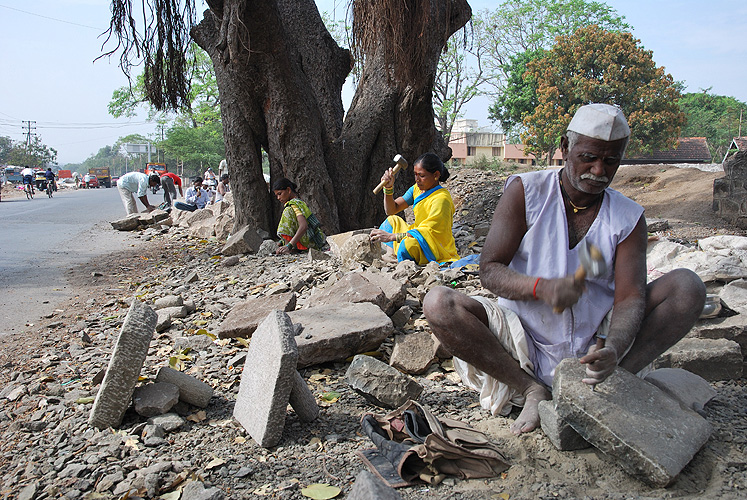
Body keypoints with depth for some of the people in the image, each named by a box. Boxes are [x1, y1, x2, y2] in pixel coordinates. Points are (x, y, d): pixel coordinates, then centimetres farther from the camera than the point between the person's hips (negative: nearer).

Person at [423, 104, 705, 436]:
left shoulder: (628, 217, 0)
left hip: (593, 348, 2)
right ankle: (531, 390, -16)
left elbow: (630, 296, -11)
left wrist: (613, 350, -33)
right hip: (525, 345, -1)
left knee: (687, 286, -13)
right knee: (438, 303, -25)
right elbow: (490, 270, -11)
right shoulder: (526, 191, -6)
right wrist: (542, 287, -32)